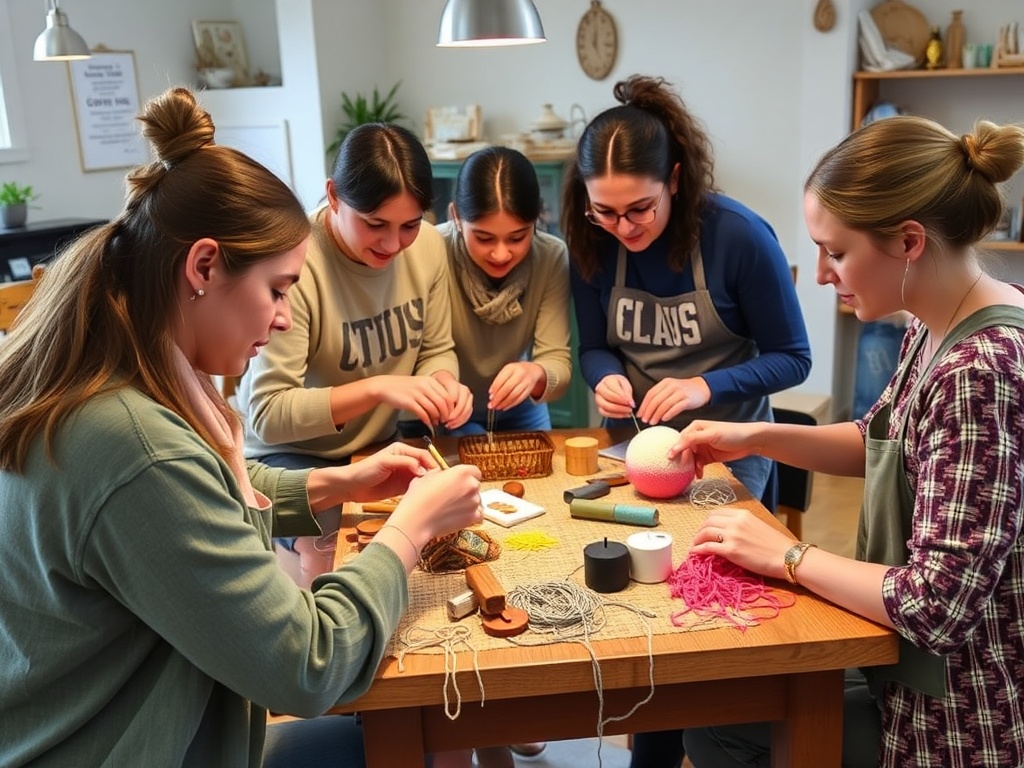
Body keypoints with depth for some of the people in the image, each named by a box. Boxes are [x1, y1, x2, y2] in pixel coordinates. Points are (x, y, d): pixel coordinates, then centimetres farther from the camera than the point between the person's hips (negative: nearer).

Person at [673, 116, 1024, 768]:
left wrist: (787, 556, -18)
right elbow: (880, 442, 16)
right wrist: (757, 438, 2)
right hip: (929, 671, 8)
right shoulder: (940, 329, -2)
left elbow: (938, 608, -31)